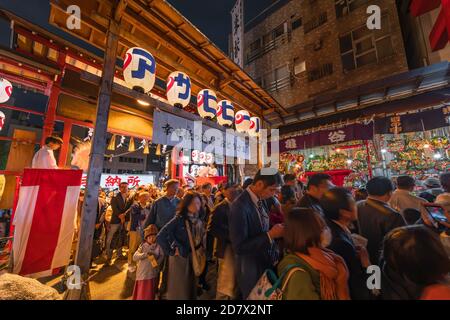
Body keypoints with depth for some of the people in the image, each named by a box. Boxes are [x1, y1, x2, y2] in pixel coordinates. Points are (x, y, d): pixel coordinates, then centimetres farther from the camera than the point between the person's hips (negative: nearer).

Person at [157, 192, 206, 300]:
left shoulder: (199, 220, -3)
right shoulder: (179, 219, -20)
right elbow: (160, 236, -21)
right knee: (180, 288, 13)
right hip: (181, 258, -5)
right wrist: (173, 250, -15)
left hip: (195, 257, 5)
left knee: (192, 287, 21)